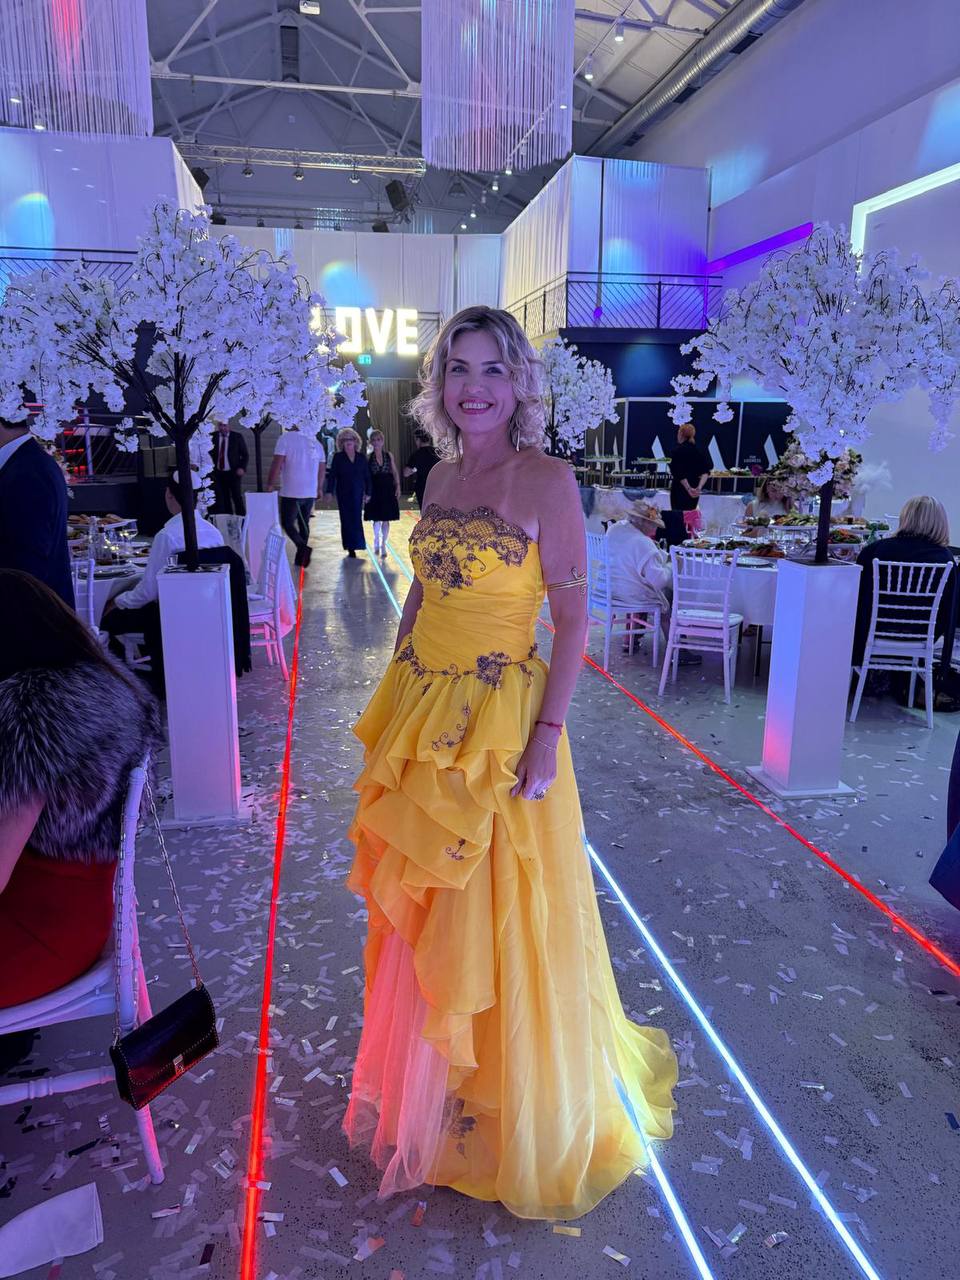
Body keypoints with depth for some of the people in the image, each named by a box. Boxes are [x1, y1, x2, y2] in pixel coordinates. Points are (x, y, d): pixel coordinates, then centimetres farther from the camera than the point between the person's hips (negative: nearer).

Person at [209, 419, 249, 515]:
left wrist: (242, 468, -9)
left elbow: (245, 454, 3)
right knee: (223, 499, 4)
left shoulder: (237, 437, -1)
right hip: (218, 473, 3)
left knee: (237, 497, -3)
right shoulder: (213, 437, 4)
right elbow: (210, 453, 14)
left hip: (233, 473, -2)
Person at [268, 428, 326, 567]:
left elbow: (277, 464, -14)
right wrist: (319, 488, 27)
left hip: (291, 492, -5)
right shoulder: (316, 443, 8)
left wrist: (270, 484, -3)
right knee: (304, 523, 14)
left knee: (288, 523, 3)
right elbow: (322, 469, 14)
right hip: (310, 493, 5)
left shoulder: (286, 438, -9)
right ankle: (301, 556, 16)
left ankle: (303, 547, -19)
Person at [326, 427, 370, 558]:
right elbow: (332, 475, -2)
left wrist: (368, 492, 3)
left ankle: (354, 546, 9)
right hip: (343, 493, -1)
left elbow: (367, 476, 8)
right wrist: (330, 492, -9)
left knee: (356, 519, -2)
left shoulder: (361, 457, 6)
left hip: (358, 493, 2)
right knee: (346, 520, 1)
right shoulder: (338, 457, 1)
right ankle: (351, 548, 5)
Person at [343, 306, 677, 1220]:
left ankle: (519, 1109, 33)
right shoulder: (440, 479, 10)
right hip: (420, 714, 6)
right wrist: (393, 699, 14)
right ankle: (426, 1087, 43)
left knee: (497, 922, 6)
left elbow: (573, 617, -12)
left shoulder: (547, 480, -10)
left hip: (501, 718, -6)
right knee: (421, 914, 17)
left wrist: (548, 732, -18)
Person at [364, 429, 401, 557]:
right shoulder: (368, 457, -1)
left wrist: (398, 487, -1)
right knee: (377, 519, -2)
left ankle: (383, 545, 15)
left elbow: (395, 472, 7)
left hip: (388, 490, 2)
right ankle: (376, 544, 14)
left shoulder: (389, 455, 4)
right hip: (375, 491, -2)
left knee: (386, 520, 5)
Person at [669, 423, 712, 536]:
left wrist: (689, 488, -16)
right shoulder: (700, 450, 7)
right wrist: (699, 487, -8)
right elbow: (706, 471, -1)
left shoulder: (678, 451, -10)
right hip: (694, 490, 6)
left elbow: (679, 473, -17)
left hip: (680, 488, -6)